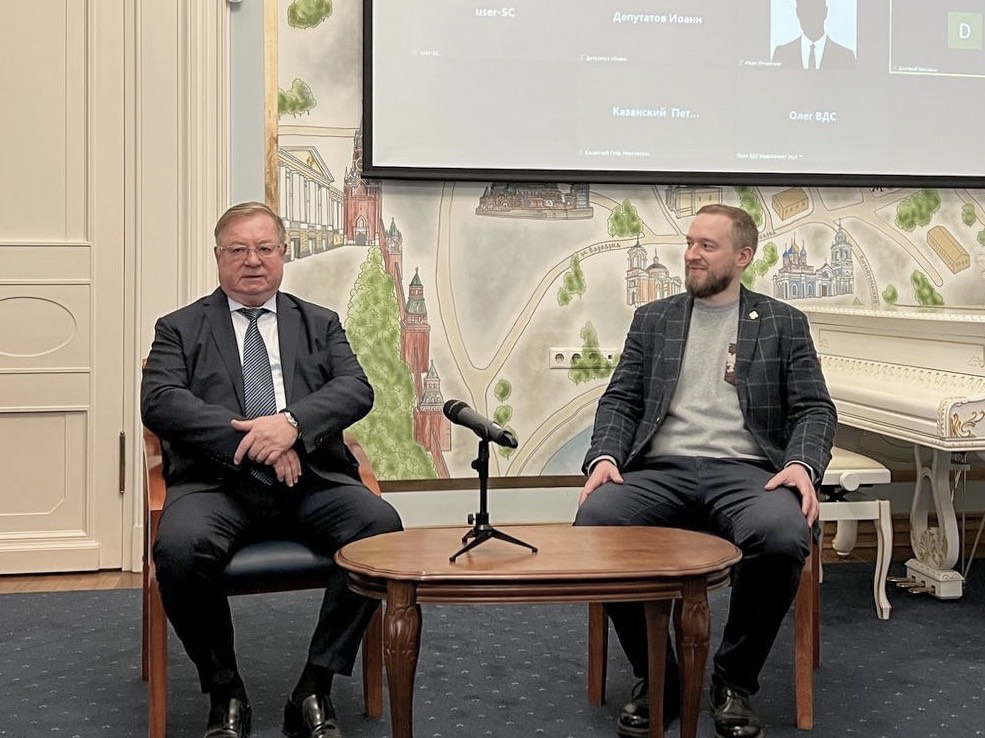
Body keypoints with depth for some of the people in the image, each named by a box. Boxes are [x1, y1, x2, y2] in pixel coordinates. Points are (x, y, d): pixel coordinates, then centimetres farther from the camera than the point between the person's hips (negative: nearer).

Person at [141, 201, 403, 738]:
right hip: (218, 481, -1)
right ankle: (225, 694, -8)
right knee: (178, 547, -33)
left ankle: (315, 690, -13)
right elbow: (159, 402, -3)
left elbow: (356, 389, 4)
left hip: (310, 478, 2)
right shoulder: (180, 329, 15)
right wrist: (250, 440, -16)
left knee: (382, 526, -28)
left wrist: (292, 422, -17)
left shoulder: (320, 325, 21)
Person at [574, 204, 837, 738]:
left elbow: (815, 408, 8)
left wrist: (802, 464, -14)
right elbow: (620, 400, 13)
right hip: (661, 470, 2)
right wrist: (604, 456, -8)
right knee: (593, 522, -31)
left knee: (783, 536, -36)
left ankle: (734, 683, -9)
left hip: (744, 472, -1)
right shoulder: (652, 319, 19)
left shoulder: (783, 323, 14)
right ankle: (655, 679, -9)